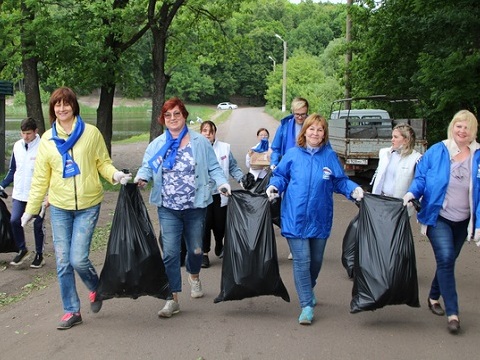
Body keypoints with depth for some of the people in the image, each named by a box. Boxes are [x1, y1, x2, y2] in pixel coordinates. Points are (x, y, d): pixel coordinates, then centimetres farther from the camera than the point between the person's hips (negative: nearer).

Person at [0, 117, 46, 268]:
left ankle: (39, 255, 20)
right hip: (19, 194, 4)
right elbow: (13, 170, 14)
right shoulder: (17, 146, 4)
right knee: (14, 220, -5)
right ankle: (22, 250, 15)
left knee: (38, 225, 5)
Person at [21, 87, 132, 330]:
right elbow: (40, 178, 8)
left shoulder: (91, 133, -2)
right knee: (63, 262, 5)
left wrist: (116, 175, -18)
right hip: (59, 207, 3)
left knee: (78, 258, -10)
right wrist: (31, 209, 7)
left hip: (87, 206, -3)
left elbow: (103, 163, 3)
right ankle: (71, 311, 19)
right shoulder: (47, 139, 5)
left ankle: (96, 288, 23)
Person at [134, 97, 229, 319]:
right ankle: (172, 299, 0)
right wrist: (141, 178, -16)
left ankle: (194, 276, 48)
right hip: (168, 209, 0)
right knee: (170, 253, -7)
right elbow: (147, 167, 6)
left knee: (195, 249, 15)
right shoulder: (156, 145, 8)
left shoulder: (200, 142, 2)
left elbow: (213, 167, 2)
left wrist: (222, 183, -15)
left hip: (195, 207, 0)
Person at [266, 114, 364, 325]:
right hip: (296, 218, -2)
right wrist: (274, 186, -12)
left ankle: (308, 291, 44)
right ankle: (307, 305, 1)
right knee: (302, 261, -7)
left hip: (320, 218, 2)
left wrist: (354, 189, -12)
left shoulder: (330, 156, 2)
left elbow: (340, 181, 6)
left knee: (316, 261, 17)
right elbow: (280, 175, 8)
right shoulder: (293, 154, -1)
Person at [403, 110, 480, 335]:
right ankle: (452, 312, -11)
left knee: (448, 261, 15)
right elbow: (420, 178, 0)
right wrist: (412, 192, -21)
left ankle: (434, 298, 39)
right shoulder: (436, 152, -6)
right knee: (445, 259, -16)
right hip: (438, 217, -3)